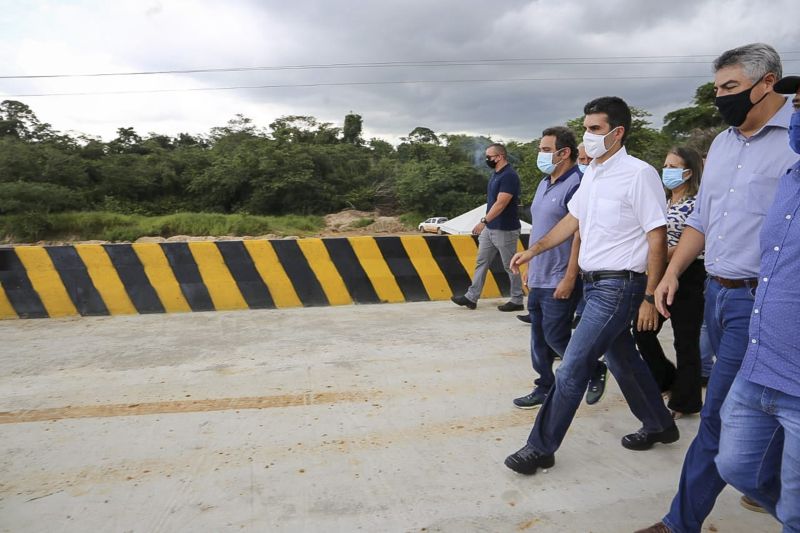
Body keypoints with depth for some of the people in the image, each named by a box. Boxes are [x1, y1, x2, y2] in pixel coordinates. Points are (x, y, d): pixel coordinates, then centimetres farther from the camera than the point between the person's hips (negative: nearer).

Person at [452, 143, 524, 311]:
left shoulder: (509, 176, -19)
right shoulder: (495, 173, 11)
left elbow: (500, 204, -25)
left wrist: (483, 221, -29)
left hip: (505, 230, -9)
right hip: (490, 228, 9)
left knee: (510, 266, 3)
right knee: (481, 262, 9)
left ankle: (517, 301, 16)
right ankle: (471, 297, 15)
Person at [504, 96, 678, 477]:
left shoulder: (638, 174, -15)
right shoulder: (591, 173, 9)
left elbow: (657, 238, -15)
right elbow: (573, 220, 18)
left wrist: (650, 298, -16)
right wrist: (532, 251, 12)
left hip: (619, 286, -8)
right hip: (594, 283, 8)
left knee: (572, 368, -6)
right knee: (622, 359, 20)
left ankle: (541, 448, 6)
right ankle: (659, 425, 41)